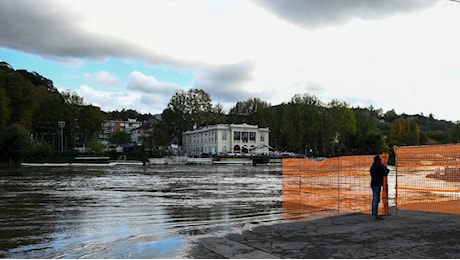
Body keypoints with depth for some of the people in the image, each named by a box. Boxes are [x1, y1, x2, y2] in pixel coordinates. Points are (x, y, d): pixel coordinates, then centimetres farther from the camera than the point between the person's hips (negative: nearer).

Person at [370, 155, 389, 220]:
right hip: (377, 184, -9)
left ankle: (374, 214, 17)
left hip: (373, 184, 9)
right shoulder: (379, 166, -10)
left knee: (374, 199, 13)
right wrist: (387, 170, 9)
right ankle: (375, 215, -15)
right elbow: (384, 173, -14)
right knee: (376, 199, -11)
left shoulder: (372, 166, 18)